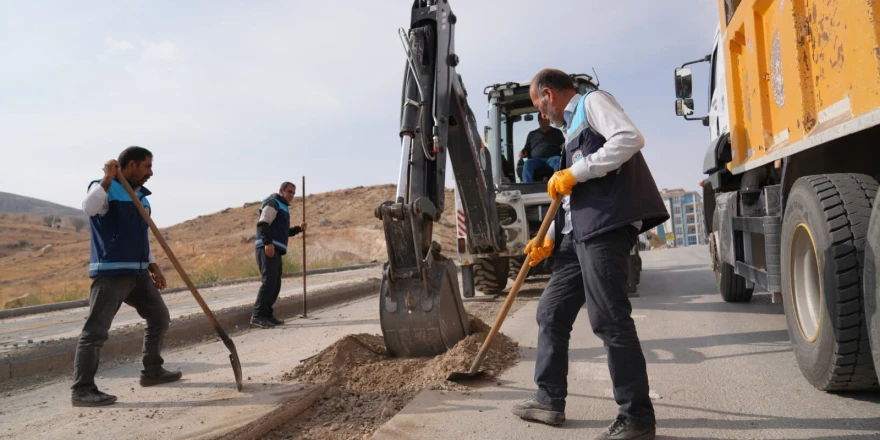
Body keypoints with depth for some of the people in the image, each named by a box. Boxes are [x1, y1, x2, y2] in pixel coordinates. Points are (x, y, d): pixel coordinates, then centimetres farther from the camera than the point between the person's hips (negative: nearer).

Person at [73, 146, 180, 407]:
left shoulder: (140, 195, 17)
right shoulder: (105, 188, -6)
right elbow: (89, 208, -30)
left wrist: (153, 266, 17)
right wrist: (108, 178, -29)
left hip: (138, 273, 9)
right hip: (110, 273, -9)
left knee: (159, 317, 14)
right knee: (96, 331, -8)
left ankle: (152, 371, 26)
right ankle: (82, 390, -2)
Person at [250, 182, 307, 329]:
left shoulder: (283, 207, 28)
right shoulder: (273, 203, -2)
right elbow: (263, 223, -16)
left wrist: (298, 229, 20)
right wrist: (268, 243, -27)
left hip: (275, 251, 10)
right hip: (267, 249, -10)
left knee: (275, 284, 8)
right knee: (269, 281, -18)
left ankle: (267, 314, 13)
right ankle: (258, 315, -19)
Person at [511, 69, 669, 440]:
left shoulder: (592, 102, 4)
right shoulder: (573, 127, 28)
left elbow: (630, 139, -17)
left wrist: (574, 173, -15)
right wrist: (550, 239, 18)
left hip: (606, 226, -10)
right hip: (579, 233, 10)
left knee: (608, 319, -10)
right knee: (551, 312, 10)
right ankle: (550, 401, 20)